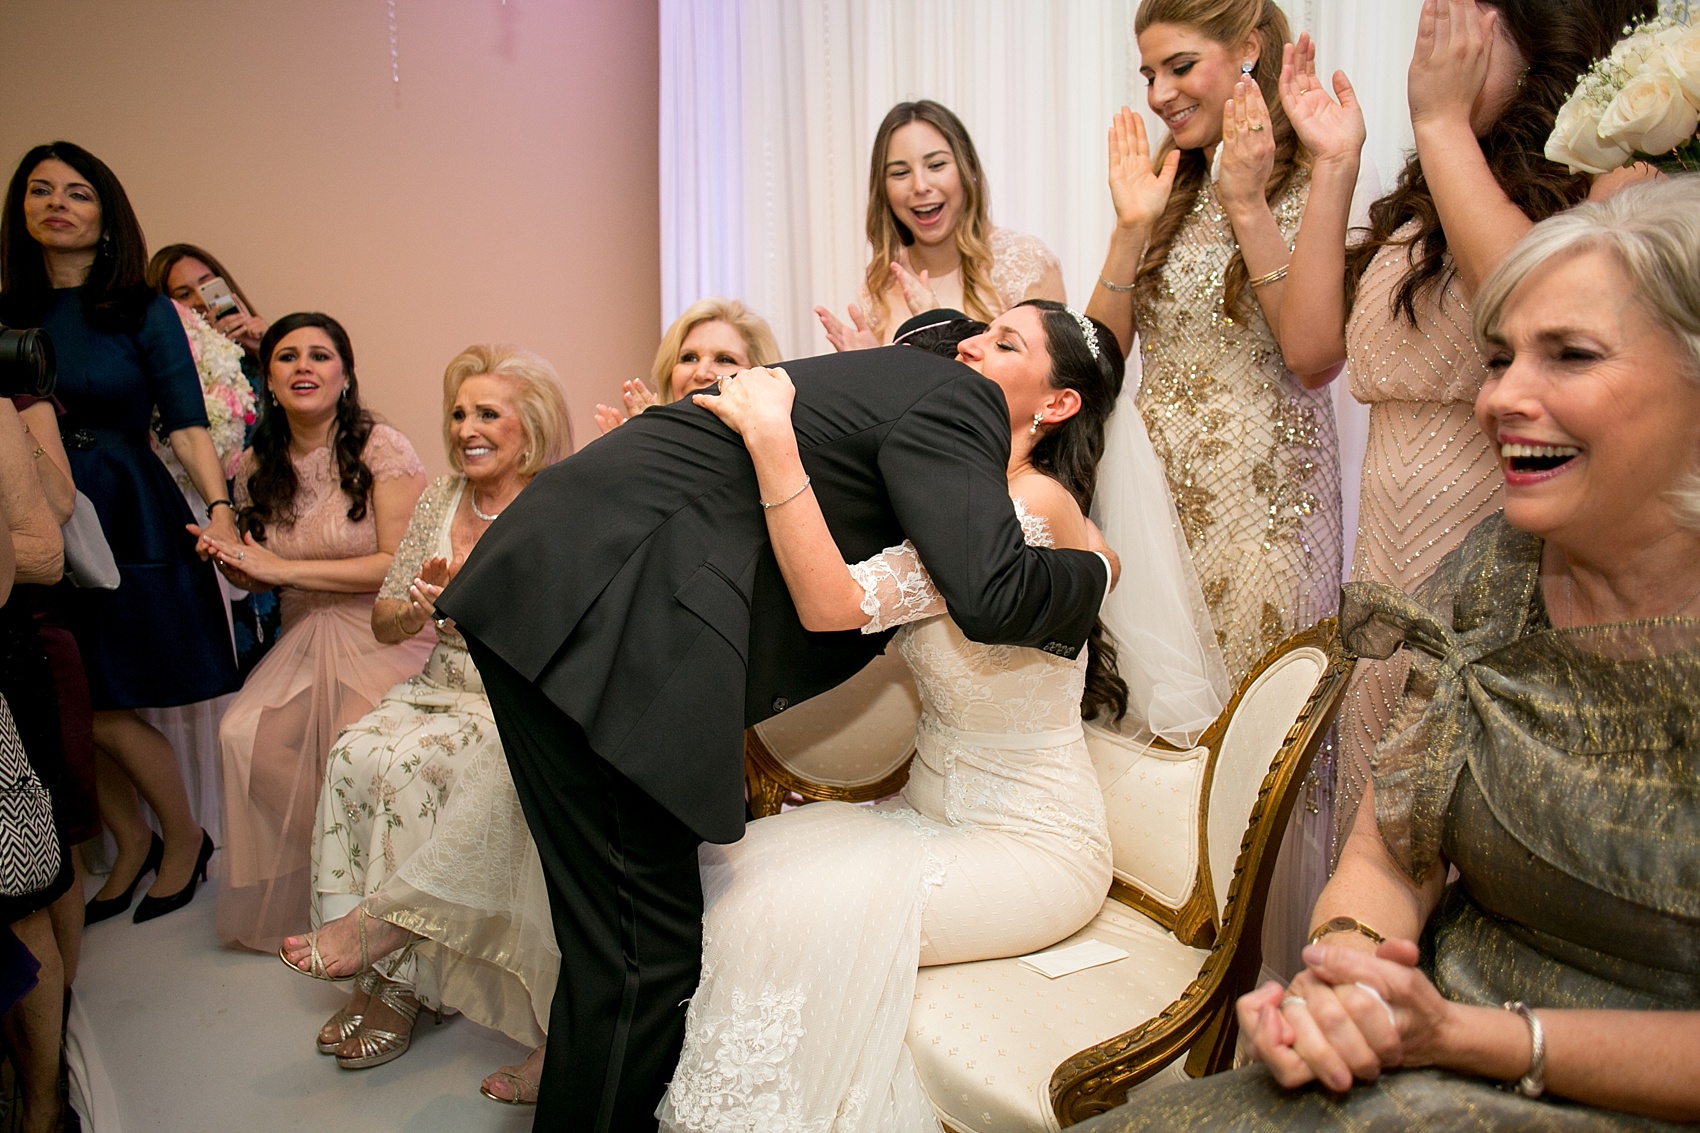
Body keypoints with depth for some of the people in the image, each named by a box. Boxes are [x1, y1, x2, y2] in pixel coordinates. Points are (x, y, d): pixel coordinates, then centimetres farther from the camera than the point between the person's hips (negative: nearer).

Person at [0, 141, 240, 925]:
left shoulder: (144, 313, 0)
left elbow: (186, 425, -6)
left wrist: (218, 505, -20)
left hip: (130, 524, -4)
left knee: (103, 712, -2)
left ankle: (184, 838, 21)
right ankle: (131, 844, 27)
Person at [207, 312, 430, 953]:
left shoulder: (381, 449, -9)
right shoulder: (257, 466, 10)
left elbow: (401, 564, -15)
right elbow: (262, 579, 21)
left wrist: (282, 568, -15)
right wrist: (236, 565, -4)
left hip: (384, 635, -5)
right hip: (304, 637, 6)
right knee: (242, 734, -20)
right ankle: (282, 899, 2)